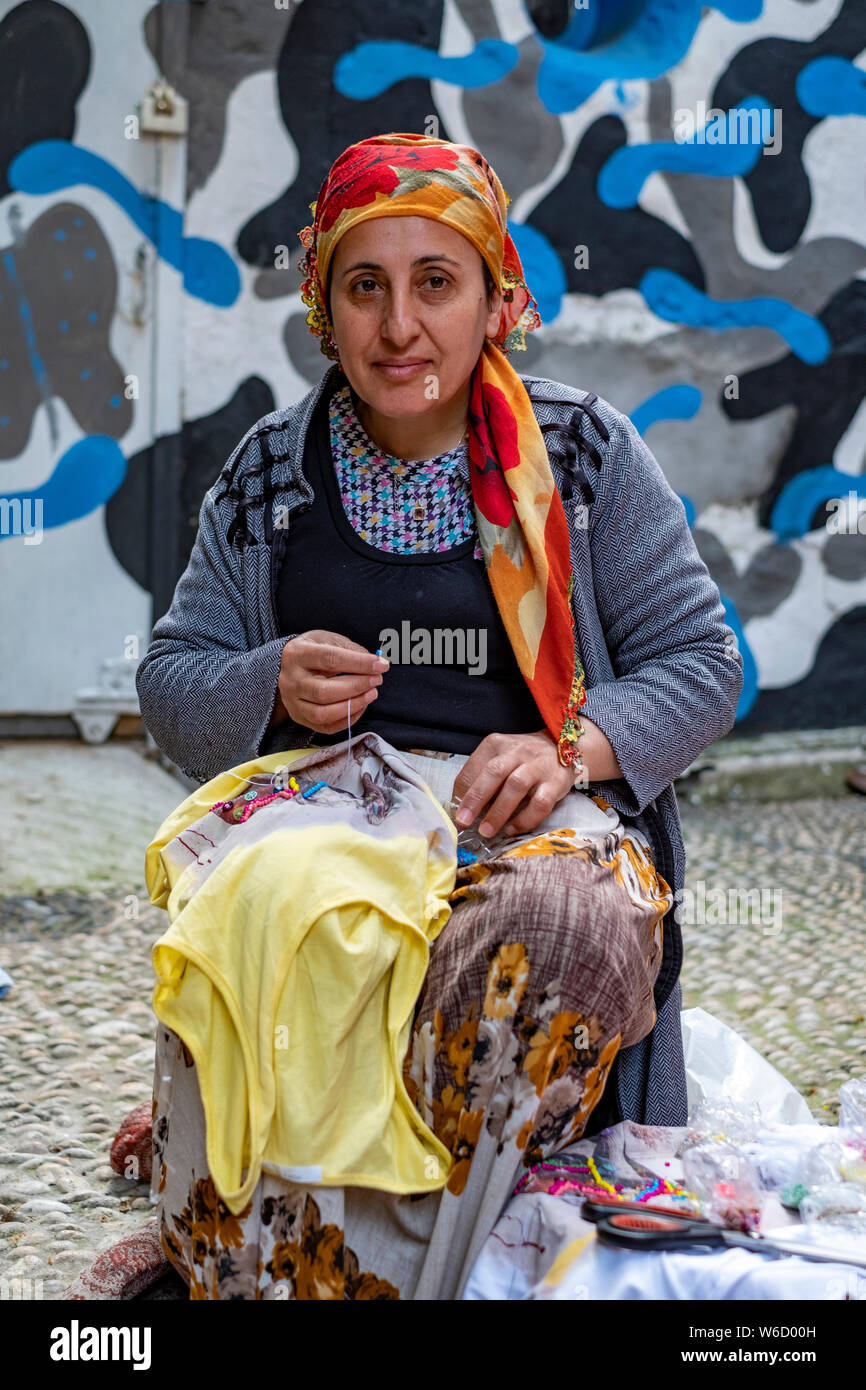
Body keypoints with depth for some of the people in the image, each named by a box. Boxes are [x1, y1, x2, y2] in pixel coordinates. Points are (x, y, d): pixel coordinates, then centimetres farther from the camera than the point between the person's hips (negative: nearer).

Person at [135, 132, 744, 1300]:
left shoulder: (585, 453, 7)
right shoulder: (269, 475, 13)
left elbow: (701, 664, 6)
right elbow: (171, 685, 14)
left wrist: (574, 747, -14)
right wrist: (275, 688, -10)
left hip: (527, 818, -1)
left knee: (558, 920, -38)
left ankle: (377, 1259, -20)